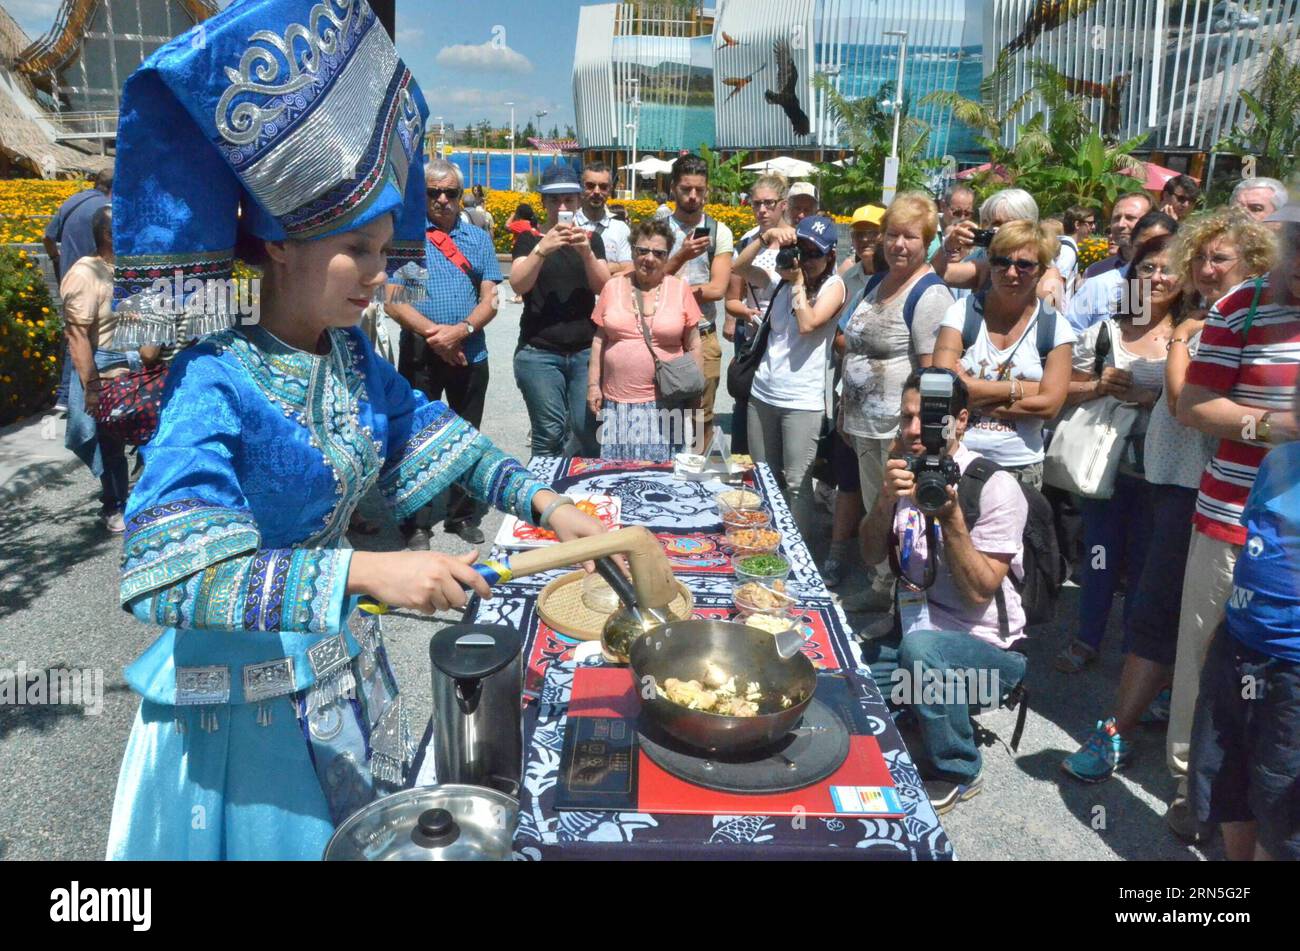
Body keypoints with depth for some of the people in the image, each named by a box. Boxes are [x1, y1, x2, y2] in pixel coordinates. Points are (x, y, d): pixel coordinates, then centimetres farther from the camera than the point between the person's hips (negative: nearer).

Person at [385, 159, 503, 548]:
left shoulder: (478, 239, 10)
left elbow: (489, 301, 3)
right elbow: (392, 300, -5)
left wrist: (460, 331, -14)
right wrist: (432, 333, -18)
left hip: (469, 352, 3)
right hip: (419, 352, -2)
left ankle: (463, 517, 24)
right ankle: (415, 524, 14)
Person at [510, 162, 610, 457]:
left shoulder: (592, 239, 12)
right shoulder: (528, 239, 6)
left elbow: (602, 287, 1)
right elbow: (518, 284, -8)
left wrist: (586, 252, -16)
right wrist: (542, 248, -22)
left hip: (586, 350, 2)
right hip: (539, 352, -1)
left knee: (589, 429, -7)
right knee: (550, 434, -7)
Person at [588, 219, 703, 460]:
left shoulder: (680, 289, 2)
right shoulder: (613, 287, 7)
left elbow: (693, 347, 5)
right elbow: (599, 340, 11)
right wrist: (593, 384, 5)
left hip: (666, 403, -1)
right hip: (617, 402, 2)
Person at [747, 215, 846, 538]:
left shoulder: (833, 285, -5)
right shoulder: (783, 276, 9)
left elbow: (808, 324, -18)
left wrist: (798, 282, -11)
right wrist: (767, 237, -7)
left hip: (802, 401, -6)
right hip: (763, 393, 6)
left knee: (796, 484, -3)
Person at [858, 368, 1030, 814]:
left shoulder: (995, 488, -17)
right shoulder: (906, 470, 2)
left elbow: (980, 593, -19)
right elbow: (872, 555, 1)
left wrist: (950, 516, -31)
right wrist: (886, 500, -17)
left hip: (987, 646, -5)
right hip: (916, 627, 5)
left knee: (920, 648, -37)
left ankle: (958, 773, -11)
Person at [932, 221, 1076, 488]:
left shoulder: (1054, 328, 1)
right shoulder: (963, 312, -2)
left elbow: (1049, 405, -8)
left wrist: (975, 395, -13)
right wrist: (1020, 388, -10)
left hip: (1021, 466, 1)